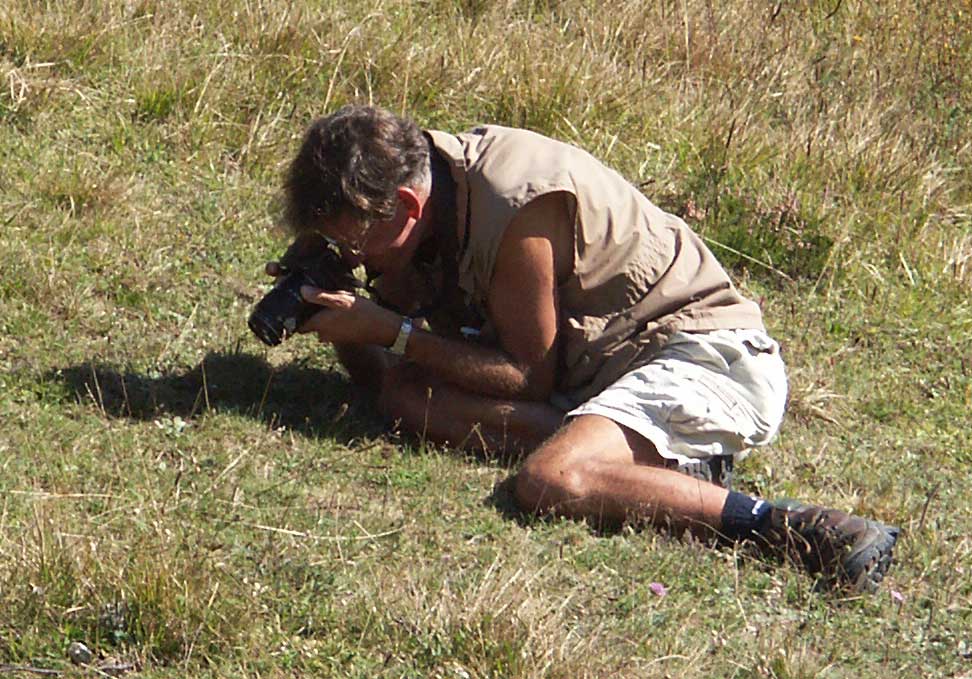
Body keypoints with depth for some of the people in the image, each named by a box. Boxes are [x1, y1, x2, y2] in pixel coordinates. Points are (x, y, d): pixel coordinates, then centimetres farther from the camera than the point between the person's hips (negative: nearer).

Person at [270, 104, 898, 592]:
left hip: (713, 355, -10)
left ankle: (808, 531, -30)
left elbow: (531, 378, -15)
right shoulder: (426, 178, 4)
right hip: (596, 369, 10)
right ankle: (671, 459, -16)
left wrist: (391, 329, -15)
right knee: (406, 394, -10)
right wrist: (340, 310, -9)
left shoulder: (512, 207, -22)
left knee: (552, 483, -34)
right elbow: (380, 376, 10)